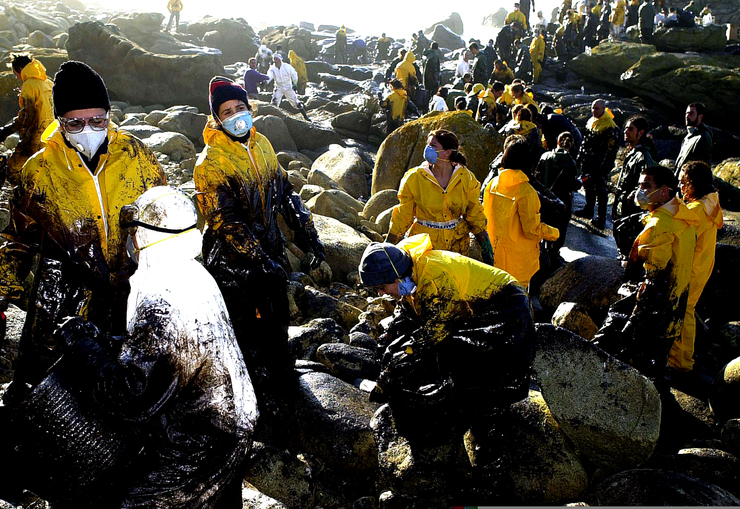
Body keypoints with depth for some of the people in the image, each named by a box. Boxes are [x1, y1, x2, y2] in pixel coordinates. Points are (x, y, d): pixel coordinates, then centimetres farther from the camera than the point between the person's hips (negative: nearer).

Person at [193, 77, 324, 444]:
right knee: (250, 341, 3)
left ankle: (282, 396, 39)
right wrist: (261, 261, -25)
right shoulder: (210, 163, -15)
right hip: (234, 265, -6)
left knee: (277, 330, 18)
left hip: (270, 254, 6)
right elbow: (224, 221, -21)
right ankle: (269, 415, 20)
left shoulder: (261, 144, 6)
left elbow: (285, 193, 12)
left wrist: (308, 236, 7)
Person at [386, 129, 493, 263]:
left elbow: (474, 214, 8)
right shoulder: (414, 178, -6)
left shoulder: (466, 178, -2)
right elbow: (403, 216, 0)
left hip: (457, 243, 2)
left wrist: (486, 247, 6)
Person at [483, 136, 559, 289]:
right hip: (519, 258, -5)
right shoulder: (526, 191, -23)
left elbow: (485, 213, 8)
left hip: (497, 252, 5)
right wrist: (554, 233, -1)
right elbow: (532, 229, -19)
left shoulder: (492, 184, -5)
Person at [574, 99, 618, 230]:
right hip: (587, 161, 8)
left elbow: (612, 147, -16)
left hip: (599, 164, -8)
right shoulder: (591, 121, 12)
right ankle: (588, 210, 34)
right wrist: (580, 155, 20)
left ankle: (601, 218, 2)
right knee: (588, 186, 19)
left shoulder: (609, 126, -14)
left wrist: (605, 165, -19)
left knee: (600, 189, -4)